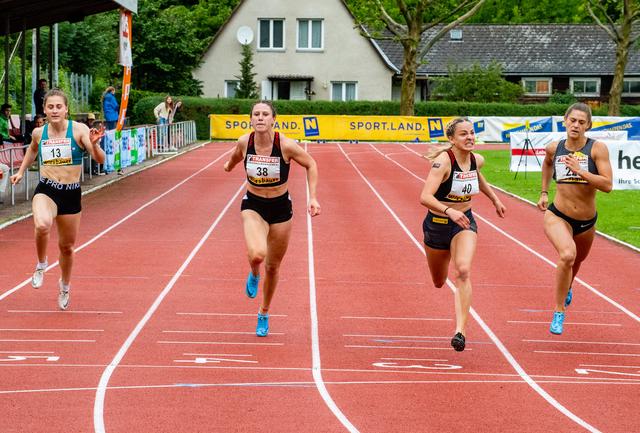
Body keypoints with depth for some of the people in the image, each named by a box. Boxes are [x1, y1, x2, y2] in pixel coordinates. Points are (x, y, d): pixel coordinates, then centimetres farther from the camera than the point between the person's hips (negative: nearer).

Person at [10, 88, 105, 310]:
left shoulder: (79, 130, -9)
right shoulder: (39, 133, 0)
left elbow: (100, 159, -17)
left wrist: (94, 144, -35)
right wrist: (21, 171, 21)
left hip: (71, 194, 0)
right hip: (45, 191, 0)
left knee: (67, 247, 14)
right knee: (42, 225, -34)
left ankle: (65, 286, 44)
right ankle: (41, 264, -4)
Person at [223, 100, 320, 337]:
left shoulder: (286, 145, -21)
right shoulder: (244, 142, -15)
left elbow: (310, 165, -4)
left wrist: (312, 197, -10)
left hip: (280, 208, 0)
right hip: (253, 206, 0)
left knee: (273, 266, 14)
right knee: (257, 254, -30)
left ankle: (264, 314, 38)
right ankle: (254, 275, 9)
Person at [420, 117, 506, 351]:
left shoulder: (477, 160, -7)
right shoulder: (443, 161, -25)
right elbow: (425, 197, -37)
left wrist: (495, 199, 27)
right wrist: (449, 211, -53)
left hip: (464, 222, 2)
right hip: (438, 223, -2)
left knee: (463, 271, -25)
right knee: (439, 282, 19)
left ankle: (460, 331, -27)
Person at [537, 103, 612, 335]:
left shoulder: (597, 148, -13)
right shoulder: (554, 148, -4)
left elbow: (608, 185, -21)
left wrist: (580, 171, -27)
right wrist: (544, 192, 19)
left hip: (586, 221, 2)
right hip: (557, 216, -2)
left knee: (578, 260, 28)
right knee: (567, 255, -31)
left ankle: (567, 288, 65)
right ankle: (558, 311, -18)